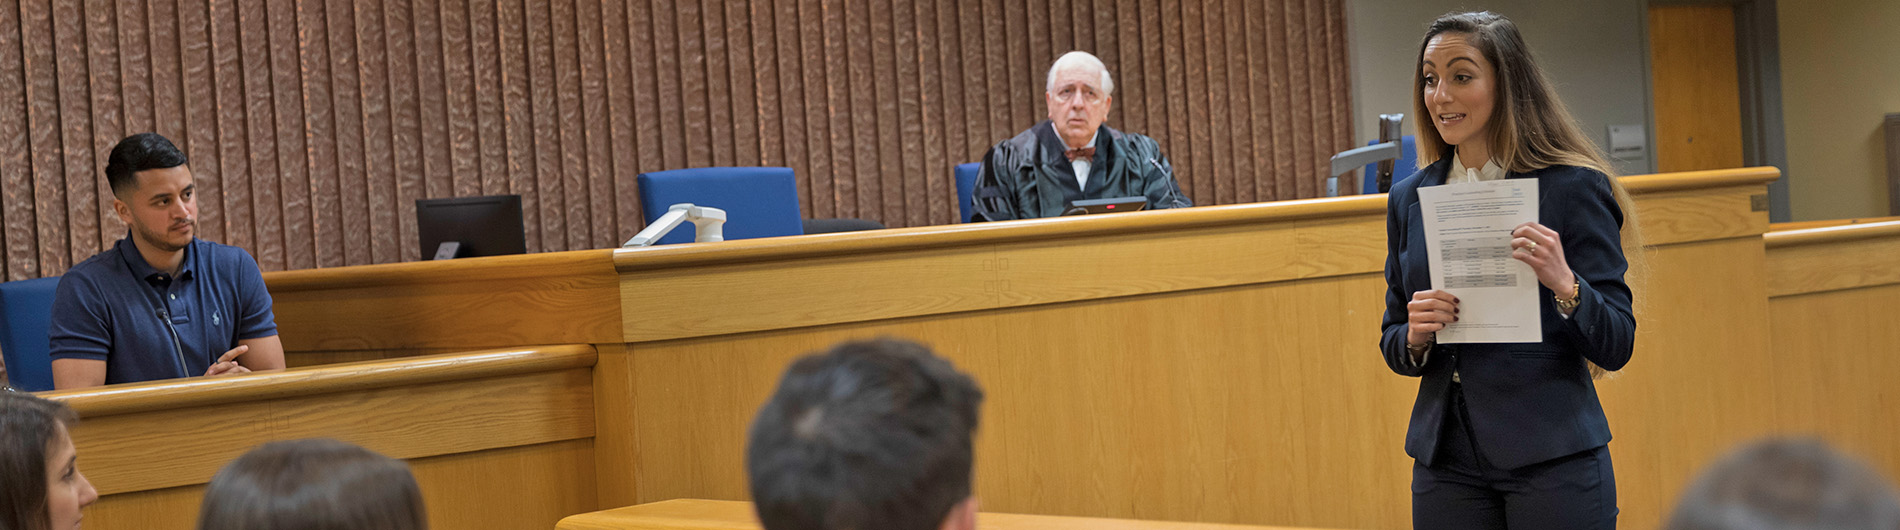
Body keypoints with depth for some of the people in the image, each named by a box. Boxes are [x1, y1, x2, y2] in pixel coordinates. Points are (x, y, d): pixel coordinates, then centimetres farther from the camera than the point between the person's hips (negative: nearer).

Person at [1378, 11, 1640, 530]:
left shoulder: (1571, 189, -4)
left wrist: (1564, 284, -24)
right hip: (1445, 462, 4)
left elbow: (1616, 345, -6)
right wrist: (1414, 337, -8)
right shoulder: (1409, 200, 9)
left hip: (1553, 461, -4)